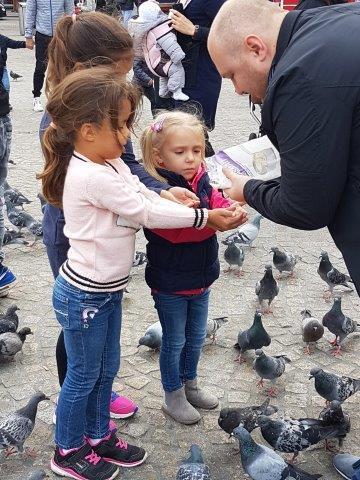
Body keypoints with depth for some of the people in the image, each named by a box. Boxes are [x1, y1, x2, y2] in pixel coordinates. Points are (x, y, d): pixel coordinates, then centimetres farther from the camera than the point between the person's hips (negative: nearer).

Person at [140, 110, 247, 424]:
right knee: (174, 341, 11)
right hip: (170, 285, -6)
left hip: (201, 279, 7)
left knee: (196, 336, 22)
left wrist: (231, 211, -35)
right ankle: (173, 396, 31)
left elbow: (218, 204, -11)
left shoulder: (202, 182, -1)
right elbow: (176, 228, -36)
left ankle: (190, 384, 44)